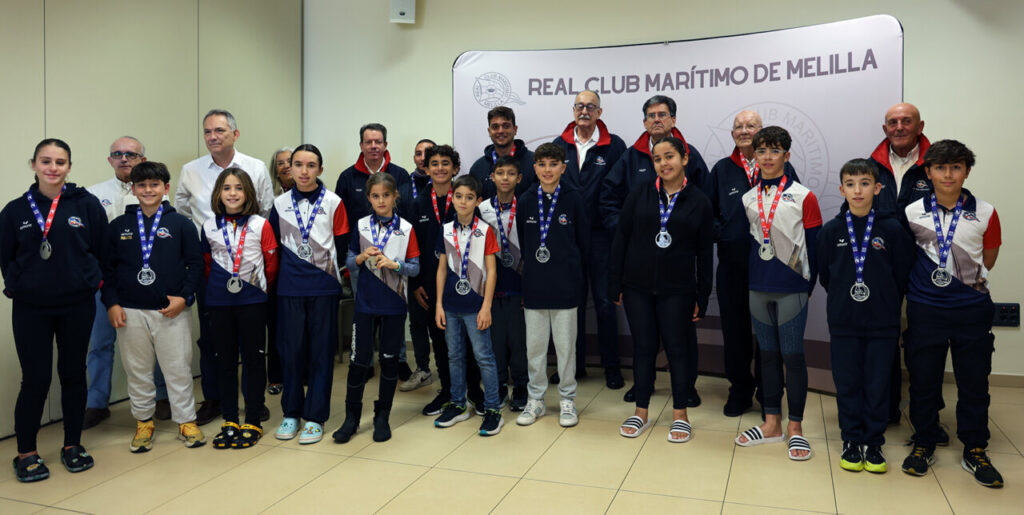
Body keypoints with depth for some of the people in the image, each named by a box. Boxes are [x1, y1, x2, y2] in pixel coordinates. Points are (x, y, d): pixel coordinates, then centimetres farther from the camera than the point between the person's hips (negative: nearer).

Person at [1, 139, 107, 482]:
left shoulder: (87, 205, -2)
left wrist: (93, 282, -2)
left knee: (73, 374, 10)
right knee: (36, 379, 1)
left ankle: (72, 446, 25)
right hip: (30, 309, 0)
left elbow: (104, 251, 1)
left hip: (77, 306, 0)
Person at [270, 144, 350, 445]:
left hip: (323, 287, -2)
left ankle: (315, 416, 12)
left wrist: (331, 271, 1)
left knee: (321, 351, 3)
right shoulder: (280, 204, 6)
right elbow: (274, 245, 12)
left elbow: (341, 244, 3)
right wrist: (286, 272, 6)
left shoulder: (333, 203, -1)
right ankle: (291, 412, 21)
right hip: (289, 288, 2)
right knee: (291, 350, 7)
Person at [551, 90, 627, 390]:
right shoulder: (558, 146, 7)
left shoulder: (614, 146, -1)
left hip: (601, 236, -3)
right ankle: (574, 362, 24)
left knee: (605, 302, 2)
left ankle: (611, 365, 15)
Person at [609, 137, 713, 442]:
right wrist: (615, 284, 0)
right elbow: (621, 240, 4)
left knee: (677, 348, 3)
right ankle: (641, 412, 19)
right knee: (643, 347, 7)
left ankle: (680, 414, 18)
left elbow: (705, 253, 3)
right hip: (638, 287, 1)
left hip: (677, 290, -1)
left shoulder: (699, 202, 1)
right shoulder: (639, 197, 3)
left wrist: (702, 297, 0)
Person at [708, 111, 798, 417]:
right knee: (735, 329, 8)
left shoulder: (782, 167, 3)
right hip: (732, 265, 2)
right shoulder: (721, 170, 9)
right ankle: (740, 391, 23)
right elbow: (708, 212, 12)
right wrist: (718, 233, -6)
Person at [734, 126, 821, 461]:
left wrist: (808, 286, -4)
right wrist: (747, 283, 7)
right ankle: (772, 424, 21)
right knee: (768, 353, 11)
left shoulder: (803, 197, -3)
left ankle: (795, 427, 14)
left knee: (792, 355, 1)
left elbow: (814, 245, -3)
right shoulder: (748, 199, 8)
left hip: (792, 289, -4)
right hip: (758, 289, 4)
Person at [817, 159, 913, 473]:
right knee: (847, 384, 8)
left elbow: (903, 275, 2)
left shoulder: (892, 229, -4)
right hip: (843, 323, 1)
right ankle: (852, 442, 21)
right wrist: (843, 299, 6)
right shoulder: (831, 231, -1)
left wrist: (887, 304, 4)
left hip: (882, 323, -1)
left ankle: (874, 444, 21)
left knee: (878, 385, 7)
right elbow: (824, 275, 7)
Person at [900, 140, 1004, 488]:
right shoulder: (912, 213, 0)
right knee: (923, 380, 8)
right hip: (925, 309, 0)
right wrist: (928, 278, 3)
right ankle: (924, 446, 24)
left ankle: (975, 452, 24)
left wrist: (966, 278, 5)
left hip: (973, 309, 0)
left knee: (974, 383, 8)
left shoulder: (985, 213, 0)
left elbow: (988, 260, 10)